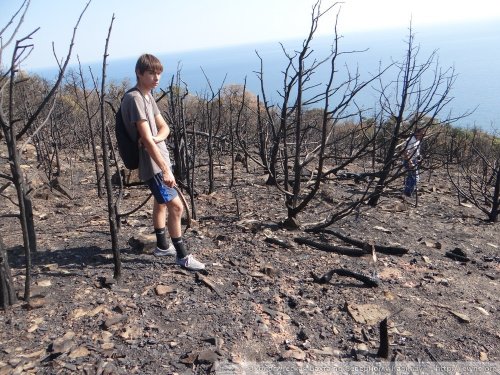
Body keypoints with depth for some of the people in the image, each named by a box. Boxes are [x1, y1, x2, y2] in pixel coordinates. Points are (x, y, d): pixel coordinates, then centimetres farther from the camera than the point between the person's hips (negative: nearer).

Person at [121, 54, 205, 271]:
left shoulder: (148, 96, 11)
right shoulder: (134, 98, -19)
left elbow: (164, 128, 10)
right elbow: (146, 139, -25)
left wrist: (156, 138, -15)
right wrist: (166, 170, -27)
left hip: (159, 160, 10)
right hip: (152, 164, -10)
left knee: (161, 202, 19)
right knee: (176, 206, -10)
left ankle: (162, 246, 34)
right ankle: (182, 256, 1)